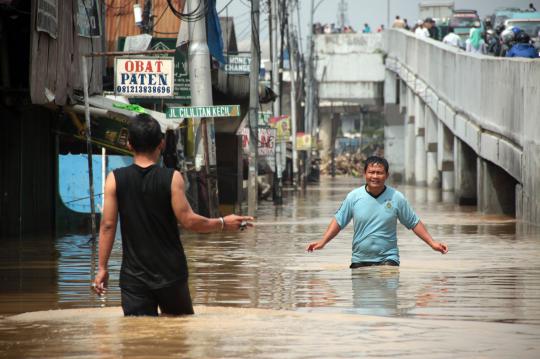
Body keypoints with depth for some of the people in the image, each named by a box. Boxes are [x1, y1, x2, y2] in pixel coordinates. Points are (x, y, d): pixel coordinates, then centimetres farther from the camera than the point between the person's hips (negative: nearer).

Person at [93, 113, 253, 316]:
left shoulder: (115, 180, -4)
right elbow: (188, 221, -10)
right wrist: (223, 223, 5)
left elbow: (108, 225, -4)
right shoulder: (172, 178, -8)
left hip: (134, 275, 1)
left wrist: (102, 268, 3)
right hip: (170, 273, -1)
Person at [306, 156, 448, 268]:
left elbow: (414, 223, 5)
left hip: (387, 259, -2)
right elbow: (338, 221, 7)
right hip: (359, 260, 2)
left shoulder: (396, 198, -2)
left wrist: (432, 243, 0)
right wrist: (322, 242, -3)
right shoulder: (354, 197, 0)